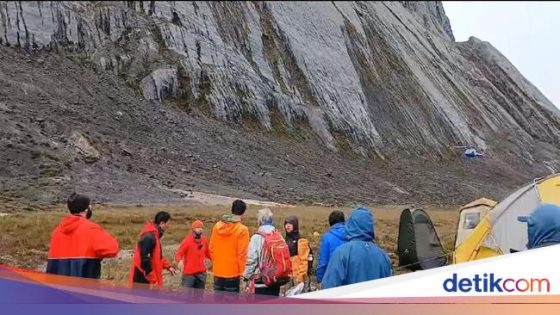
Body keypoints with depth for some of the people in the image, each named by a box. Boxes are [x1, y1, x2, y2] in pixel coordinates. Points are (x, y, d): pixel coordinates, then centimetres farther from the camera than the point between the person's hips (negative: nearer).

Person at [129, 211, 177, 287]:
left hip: (148, 279, 11)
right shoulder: (149, 236, -20)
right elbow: (145, 259, -24)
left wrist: (168, 266, 14)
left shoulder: (155, 235, 12)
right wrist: (153, 279, -21)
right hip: (142, 279, -11)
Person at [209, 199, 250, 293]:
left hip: (218, 271, 5)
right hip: (232, 272, -5)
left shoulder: (217, 226, 2)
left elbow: (211, 248, 7)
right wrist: (241, 272, -3)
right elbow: (242, 253, -14)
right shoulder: (242, 230, -14)